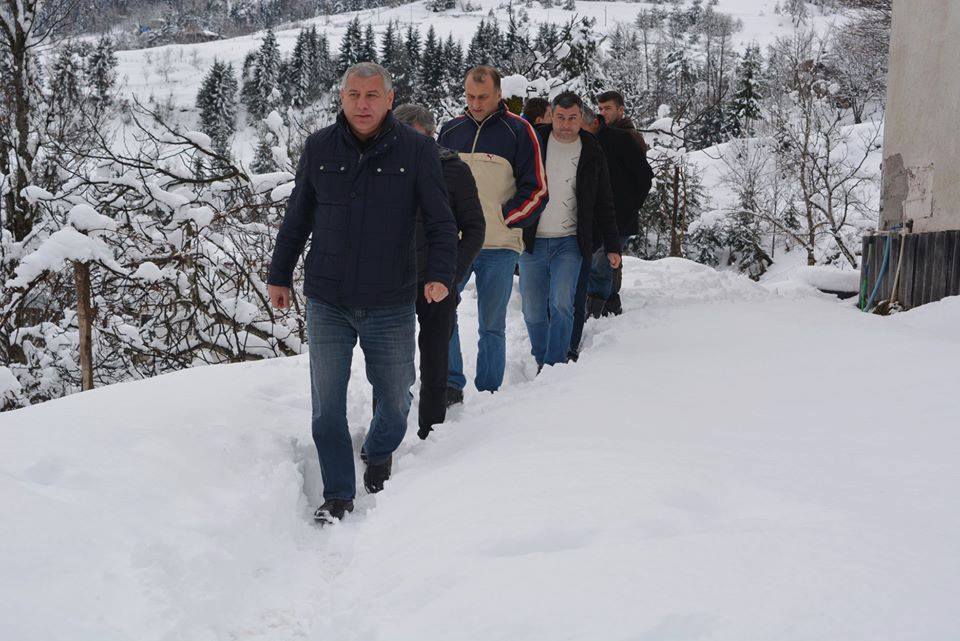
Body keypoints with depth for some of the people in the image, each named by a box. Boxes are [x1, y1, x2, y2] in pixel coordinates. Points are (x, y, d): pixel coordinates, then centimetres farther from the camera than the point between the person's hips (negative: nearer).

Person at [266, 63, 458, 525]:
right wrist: (280, 275, 15)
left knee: (395, 397, 13)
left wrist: (440, 274, -16)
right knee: (327, 403, 3)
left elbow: (441, 222, -2)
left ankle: (378, 454, 44)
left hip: (391, 303, -1)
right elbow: (297, 218, 11)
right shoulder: (318, 148, 1)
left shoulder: (416, 151, -5)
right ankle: (338, 495, 18)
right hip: (327, 302, 1)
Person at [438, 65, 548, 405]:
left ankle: (488, 393, 14)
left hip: (499, 247, -3)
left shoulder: (519, 131, 0)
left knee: (492, 325, 4)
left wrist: (500, 220, -8)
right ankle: (452, 383, -5)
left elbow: (536, 191, -1)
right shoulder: (451, 130, 11)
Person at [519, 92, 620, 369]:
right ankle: (541, 363, 23)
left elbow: (604, 205, 10)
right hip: (531, 241, 1)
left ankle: (555, 365, -5)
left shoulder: (592, 153, 4)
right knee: (533, 312, 5)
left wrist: (612, 246, 7)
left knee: (561, 305, -15)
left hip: (569, 242, -1)